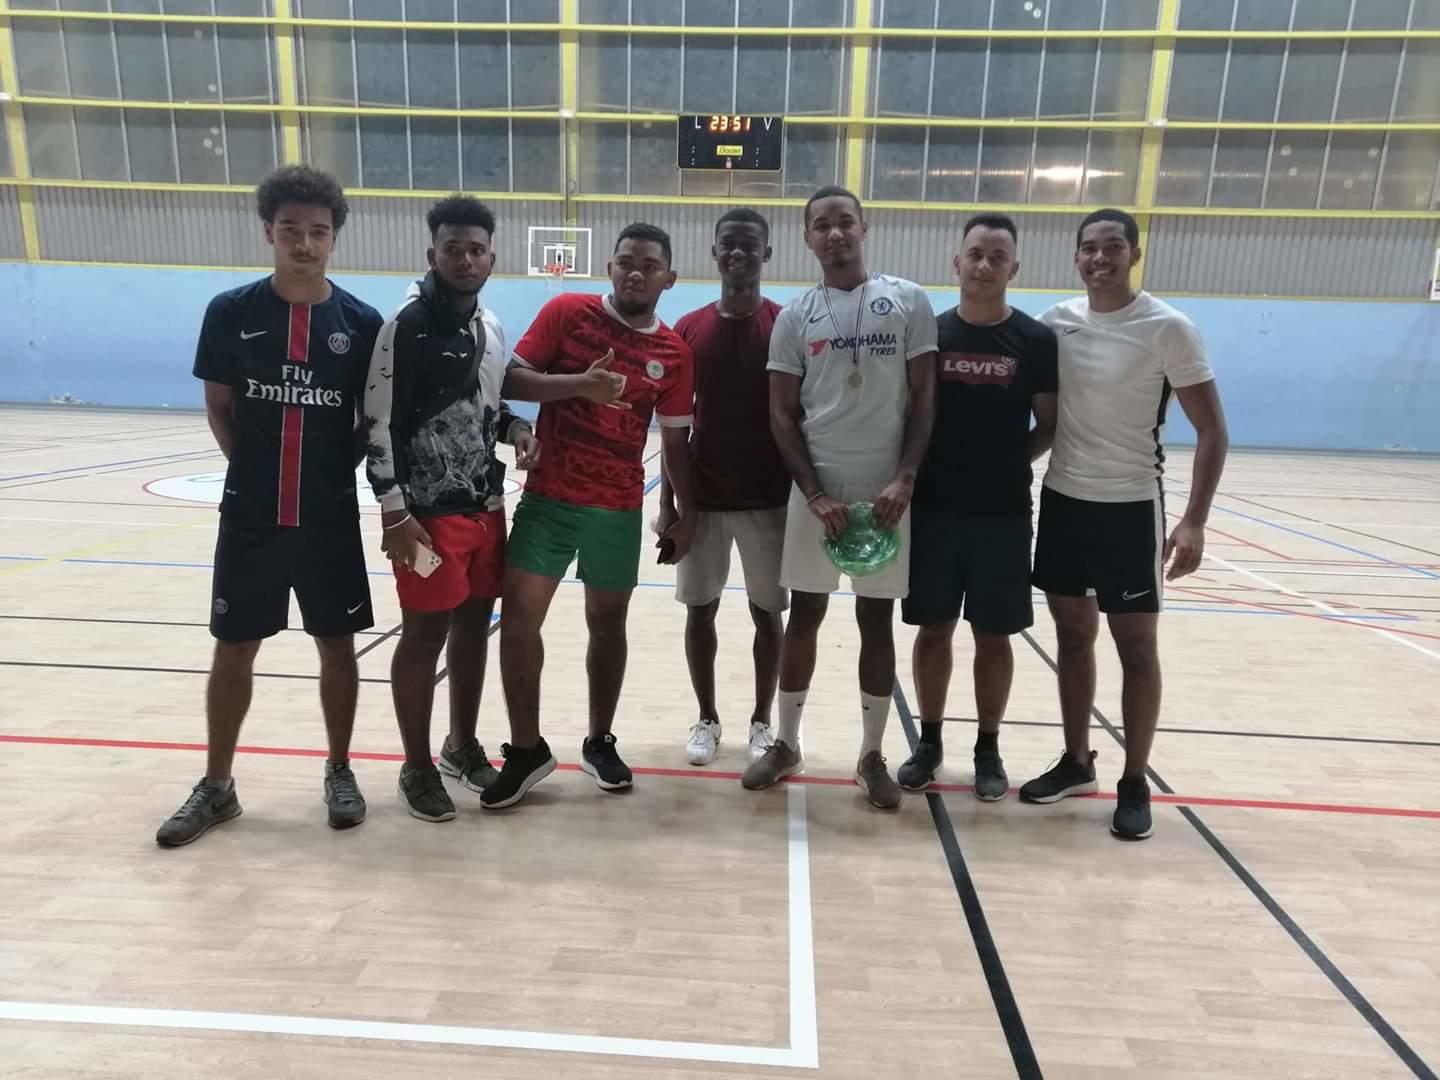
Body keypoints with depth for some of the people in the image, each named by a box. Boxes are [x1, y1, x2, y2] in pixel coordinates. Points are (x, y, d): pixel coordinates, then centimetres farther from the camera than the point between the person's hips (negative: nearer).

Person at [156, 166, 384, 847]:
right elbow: (219, 409, 7)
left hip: (331, 518, 0)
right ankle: (216, 786, 26)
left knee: (337, 644, 8)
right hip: (249, 515, 1)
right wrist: (256, 469, 2)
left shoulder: (361, 323, -2)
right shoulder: (231, 312, -1)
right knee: (233, 647, 9)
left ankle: (339, 773, 25)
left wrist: (337, 470, -2)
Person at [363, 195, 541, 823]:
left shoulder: (491, 328, 12)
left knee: (474, 624, 14)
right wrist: (394, 513, -18)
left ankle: (462, 745, 31)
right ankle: (417, 768, 17)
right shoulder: (407, 326, -12)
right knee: (425, 634, 1)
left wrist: (517, 431, 1)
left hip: (487, 506, 8)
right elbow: (380, 424, -14)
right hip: (429, 512, -7)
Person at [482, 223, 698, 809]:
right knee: (518, 614, -6)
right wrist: (579, 383, -20)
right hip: (548, 497, -1)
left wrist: (686, 515, 5)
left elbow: (675, 441, 8)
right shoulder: (566, 311, -1)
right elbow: (511, 379, -5)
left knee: (607, 622, 10)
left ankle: (600, 742, 27)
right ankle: (526, 748, 11)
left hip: (619, 508, 2)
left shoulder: (674, 353, 3)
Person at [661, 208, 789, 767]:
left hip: (769, 499, -2)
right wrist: (666, 500, 2)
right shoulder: (689, 329, 3)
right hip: (702, 497, 2)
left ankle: (762, 721, 24)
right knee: (700, 609, 9)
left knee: (768, 612, 8)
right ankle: (706, 719, 26)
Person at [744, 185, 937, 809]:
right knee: (804, 616, 8)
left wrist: (905, 479, -11)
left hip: (885, 491, 0)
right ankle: (786, 744, 23)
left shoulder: (908, 302, 2)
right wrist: (814, 493, -8)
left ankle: (872, 756, 21)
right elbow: (782, 413, 2)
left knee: (877, 621, 7)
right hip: (816, 490, 1)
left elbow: (924, 396, 1)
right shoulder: (795, 315, 4)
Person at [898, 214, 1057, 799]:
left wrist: (1008, 463, -7)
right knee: (934, 629, 9)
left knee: (993, 635, 9)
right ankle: (929, 741, 26)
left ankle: (988, 749, 26)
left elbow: (1049, 426, 4)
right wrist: (907, 478, -6)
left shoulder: (1036, 340, 0)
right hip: (933, 508, 1)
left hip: (1003, 512, 0)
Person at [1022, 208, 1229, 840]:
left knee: (1136, 646, 4)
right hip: (1063, 500, 4)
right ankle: (1075, 762, 27)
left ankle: (1135, 784, 17)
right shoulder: (1055, 322, 2)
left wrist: (1194, 521, -17)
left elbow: (1212, 432, -9)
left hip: (1131, 507, -4)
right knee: (1073, 634, 13)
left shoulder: (1168, 329, -10)